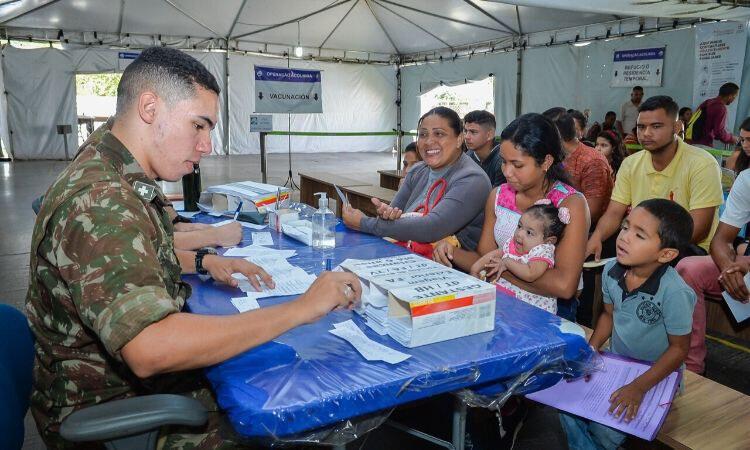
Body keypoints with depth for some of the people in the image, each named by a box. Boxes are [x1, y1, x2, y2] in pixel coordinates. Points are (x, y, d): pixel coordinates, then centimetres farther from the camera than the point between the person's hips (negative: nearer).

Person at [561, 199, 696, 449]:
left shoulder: (674, 292, -27)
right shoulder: (611, 271, -10)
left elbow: (679, 348, -16)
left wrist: (639, 387, -21)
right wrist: (591, 349, -5)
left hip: (656, 373, -5)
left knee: (604, 429, -18)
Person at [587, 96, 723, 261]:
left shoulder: (702, 165, -13)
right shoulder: (630, 164, 3)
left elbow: (698, 230, -18)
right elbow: (614, 213, -2)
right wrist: (596, 237, -25)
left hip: (688, 246, -4)